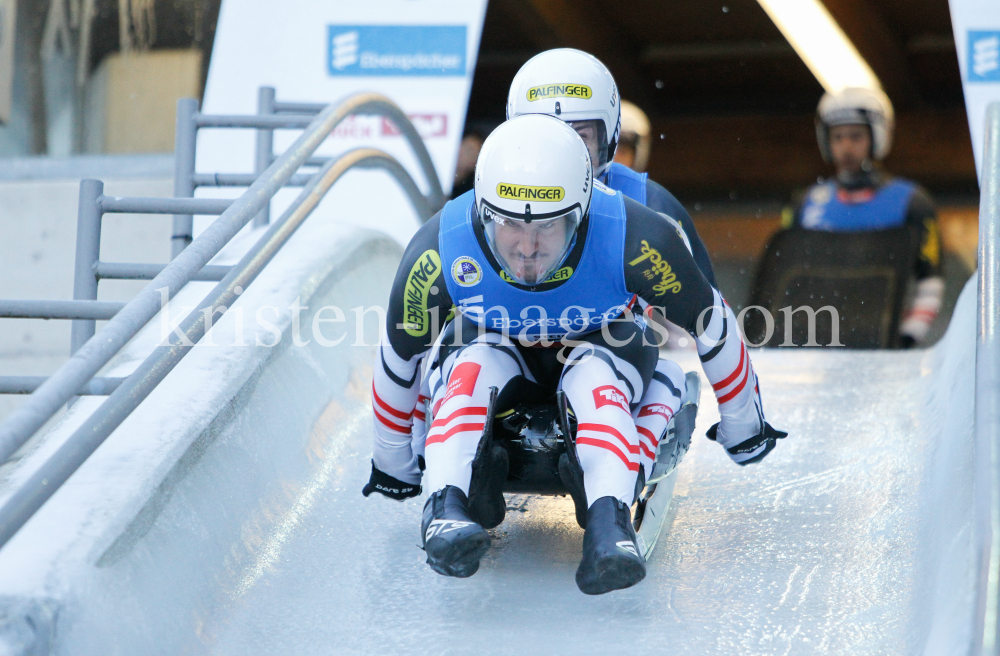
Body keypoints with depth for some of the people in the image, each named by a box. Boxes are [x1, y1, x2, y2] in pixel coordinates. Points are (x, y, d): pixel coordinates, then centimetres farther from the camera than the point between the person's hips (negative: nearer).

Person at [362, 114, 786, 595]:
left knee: (596, 373, -35)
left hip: (601, 346, -1)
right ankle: (446, 506, -47)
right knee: (475, 364, -33)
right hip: (494, 345, 1)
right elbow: (400, 357, -11)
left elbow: (711, 327, -15)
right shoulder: (439, 252, -30)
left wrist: (742, 427, -2)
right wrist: (391, 465, 1)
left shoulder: (634, 241, -33)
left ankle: (609, 519, -54)